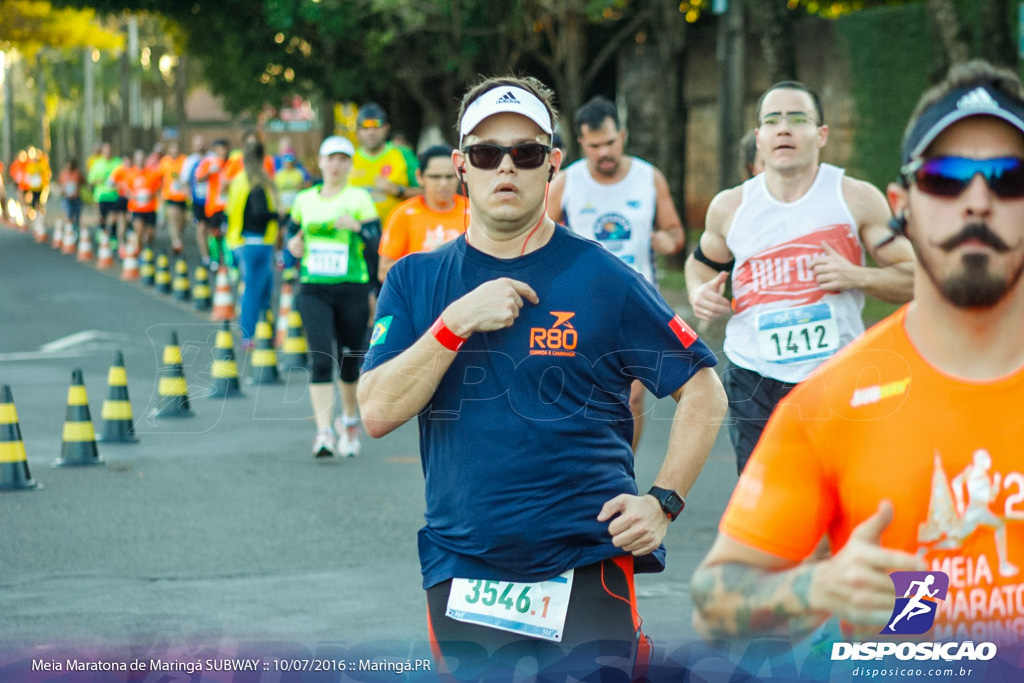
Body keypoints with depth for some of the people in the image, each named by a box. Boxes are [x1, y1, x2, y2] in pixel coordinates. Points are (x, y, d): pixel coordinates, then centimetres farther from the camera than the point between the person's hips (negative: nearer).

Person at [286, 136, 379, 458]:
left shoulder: (359, 198, -1)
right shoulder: (305, 199, 9)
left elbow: (377, 244, -8)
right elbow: (296, 230, 25)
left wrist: (358, 226, -26)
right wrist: (293, 244, 3)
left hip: (352, 289, -1)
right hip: (313, 290, 1)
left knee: (349, 360, 9)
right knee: (321, 359, -13)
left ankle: (350, 420, 34)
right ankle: (324, 432, -16)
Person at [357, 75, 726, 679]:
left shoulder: (602, 278, -2)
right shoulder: (415, 281, 6)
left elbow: (704, 392, 3)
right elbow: (377, 414, -5)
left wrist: (662, 504, -6)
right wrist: (457, 322, -14)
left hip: (588, 570, -2)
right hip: (461, 577, 2)